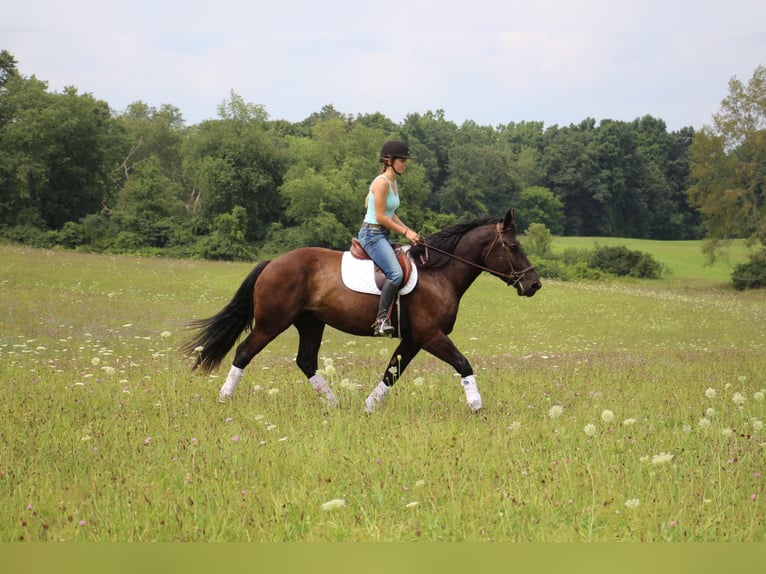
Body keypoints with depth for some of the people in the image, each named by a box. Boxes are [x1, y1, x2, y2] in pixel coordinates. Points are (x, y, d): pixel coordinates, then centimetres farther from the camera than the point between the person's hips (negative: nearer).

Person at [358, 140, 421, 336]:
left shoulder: (393, 183, 15)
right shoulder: (382, 182, -13)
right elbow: (380, 217, -17)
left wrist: (408, 230, 10)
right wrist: (405, 232, -11)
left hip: (383, 236, 10)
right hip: (372, 234, -10)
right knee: (396, 273, -27)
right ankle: (381, 319, -28)